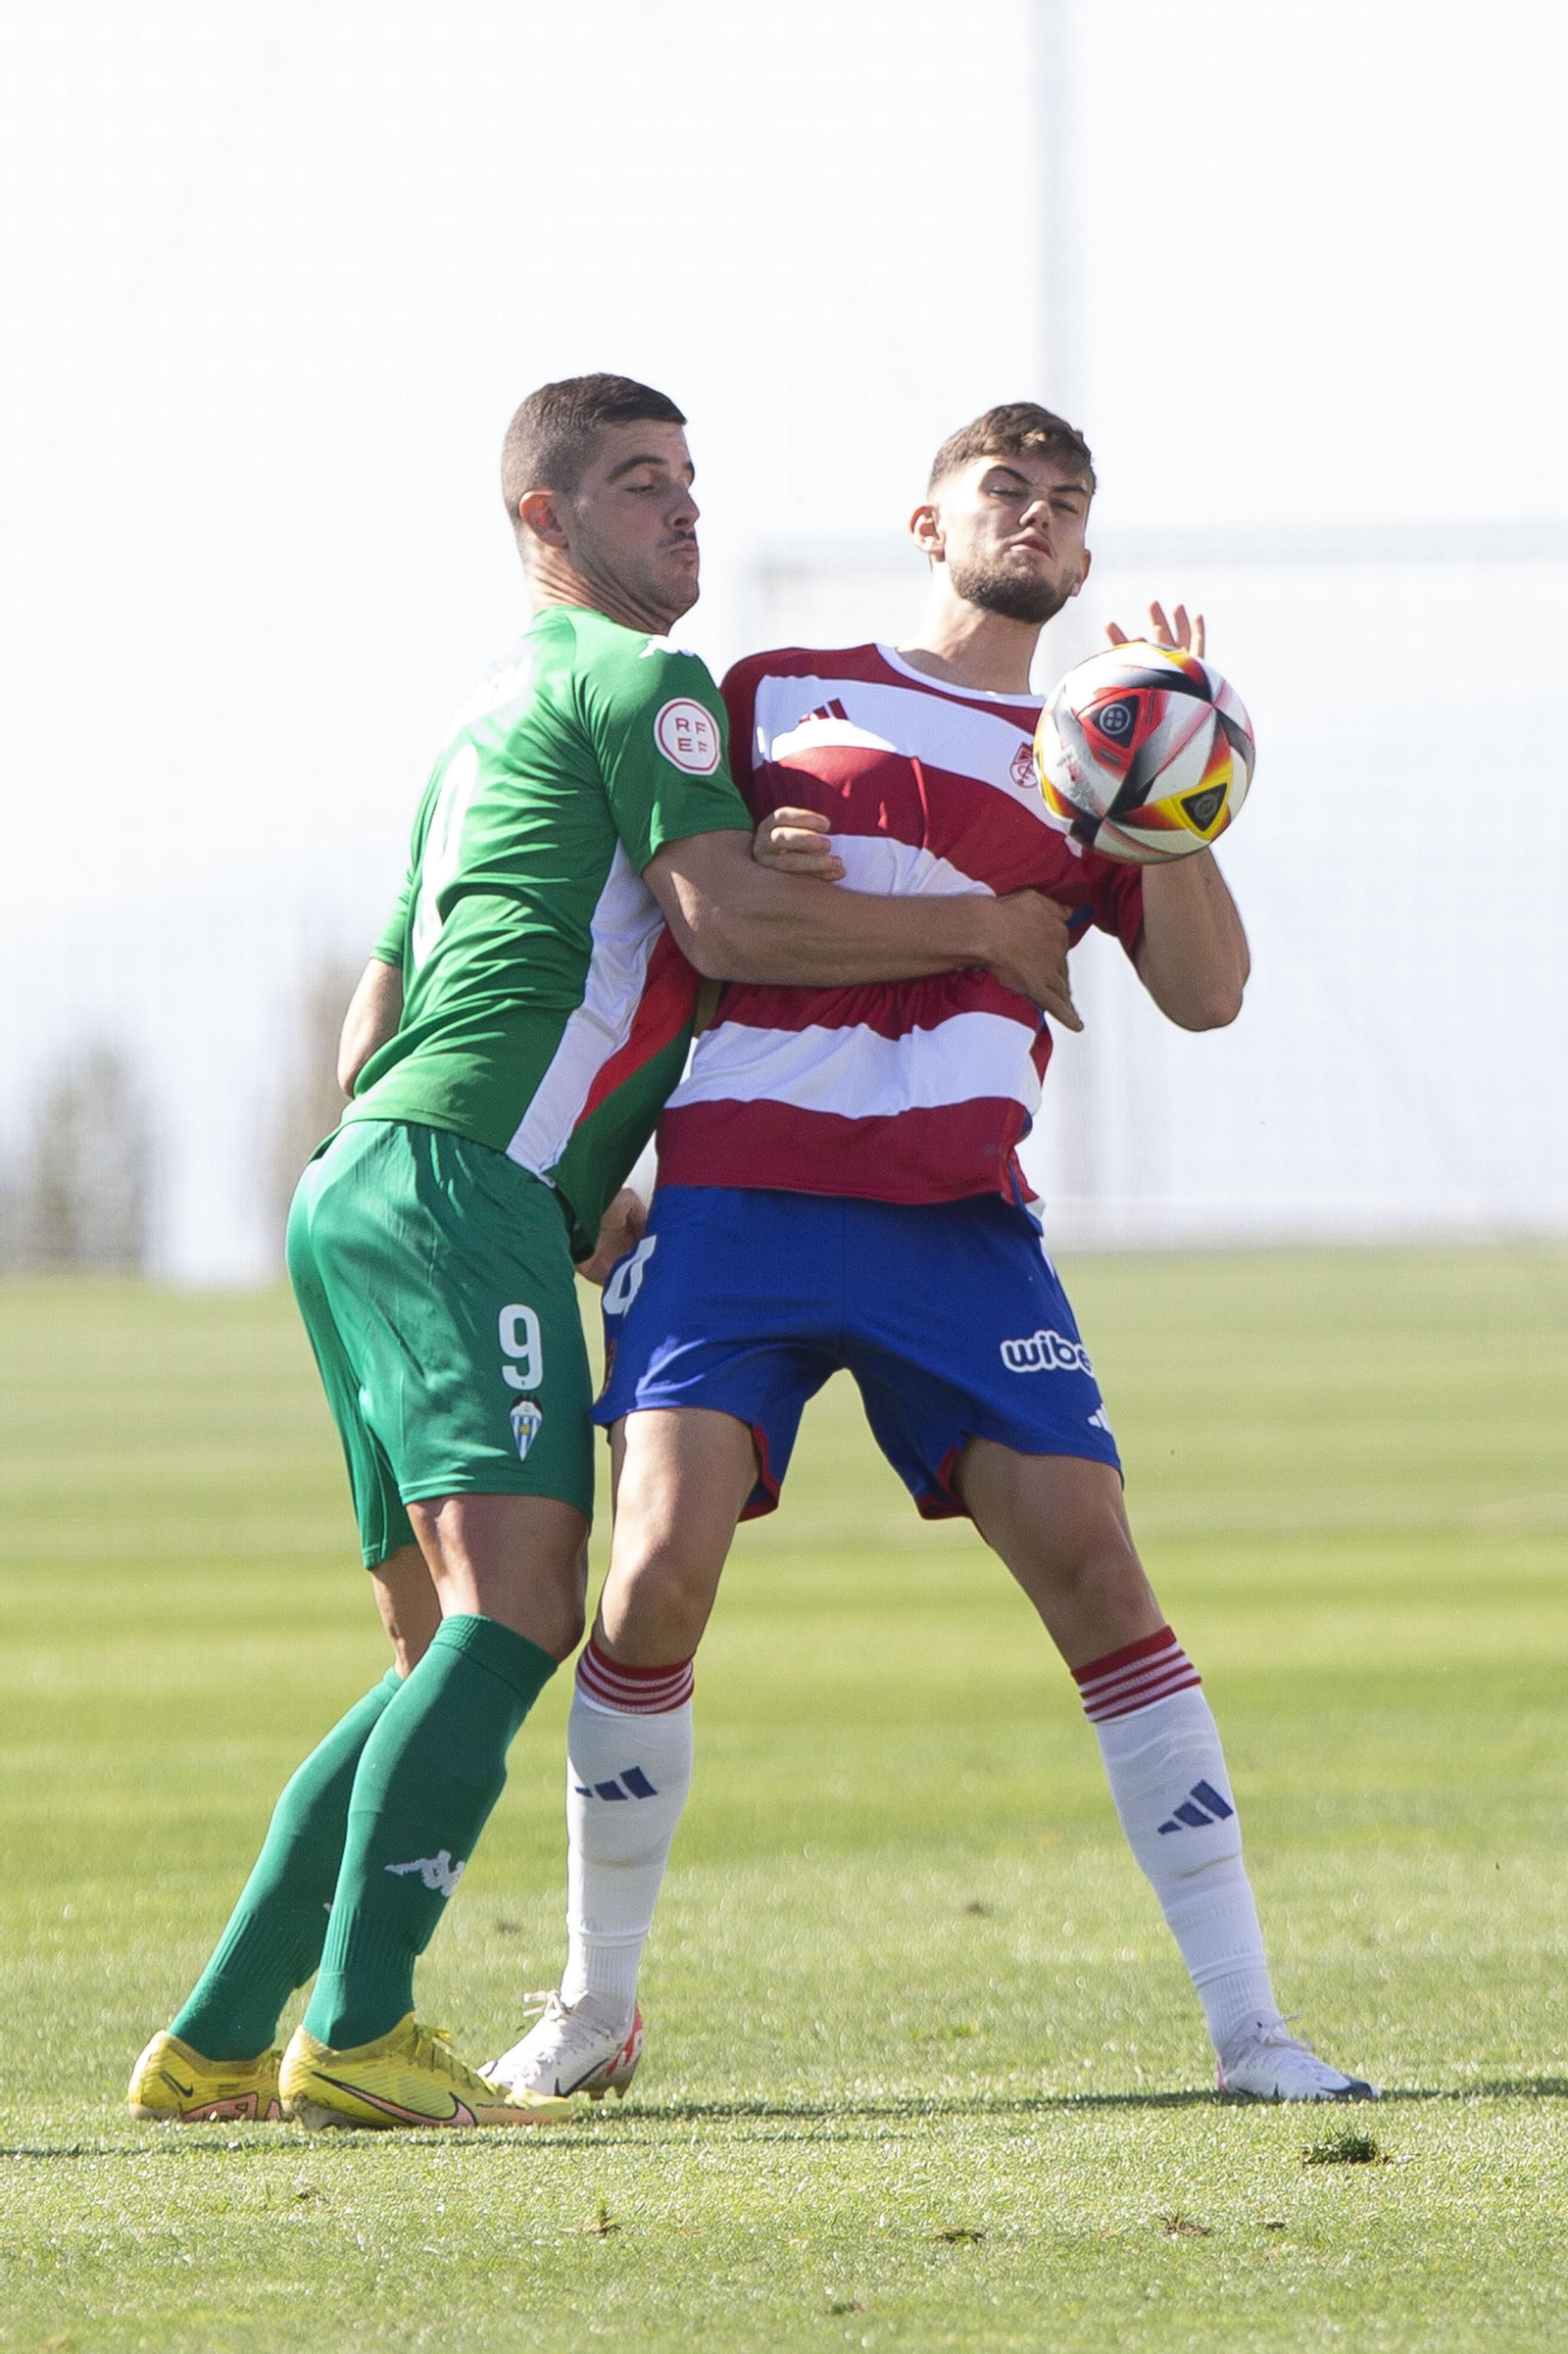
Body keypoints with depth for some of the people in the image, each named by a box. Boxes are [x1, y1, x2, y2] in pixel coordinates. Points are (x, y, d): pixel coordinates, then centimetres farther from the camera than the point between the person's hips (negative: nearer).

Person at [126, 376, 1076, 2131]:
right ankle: (355, 2035, -30)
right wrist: (977, 930, -5)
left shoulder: (494, 719, 29)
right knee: (514, 1607, -20)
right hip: (457, 1185, -10)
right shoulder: (636, 684, -1)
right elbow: (727, 918, -14)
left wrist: (585, 1211, 32)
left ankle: (215, 2045, 7)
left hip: (363, 1190, 10)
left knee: (461, 1654, 11)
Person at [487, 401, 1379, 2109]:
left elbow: (1203, 993, 5)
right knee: (657, 1577, -15)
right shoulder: (776, 699, 16)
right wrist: (755, 868, -1)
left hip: (955, 1220, 1)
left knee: (1090, 1564, -12)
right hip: (735, 1193, -1)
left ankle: (1247, 2029, -8)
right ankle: (594, 2009, 4)